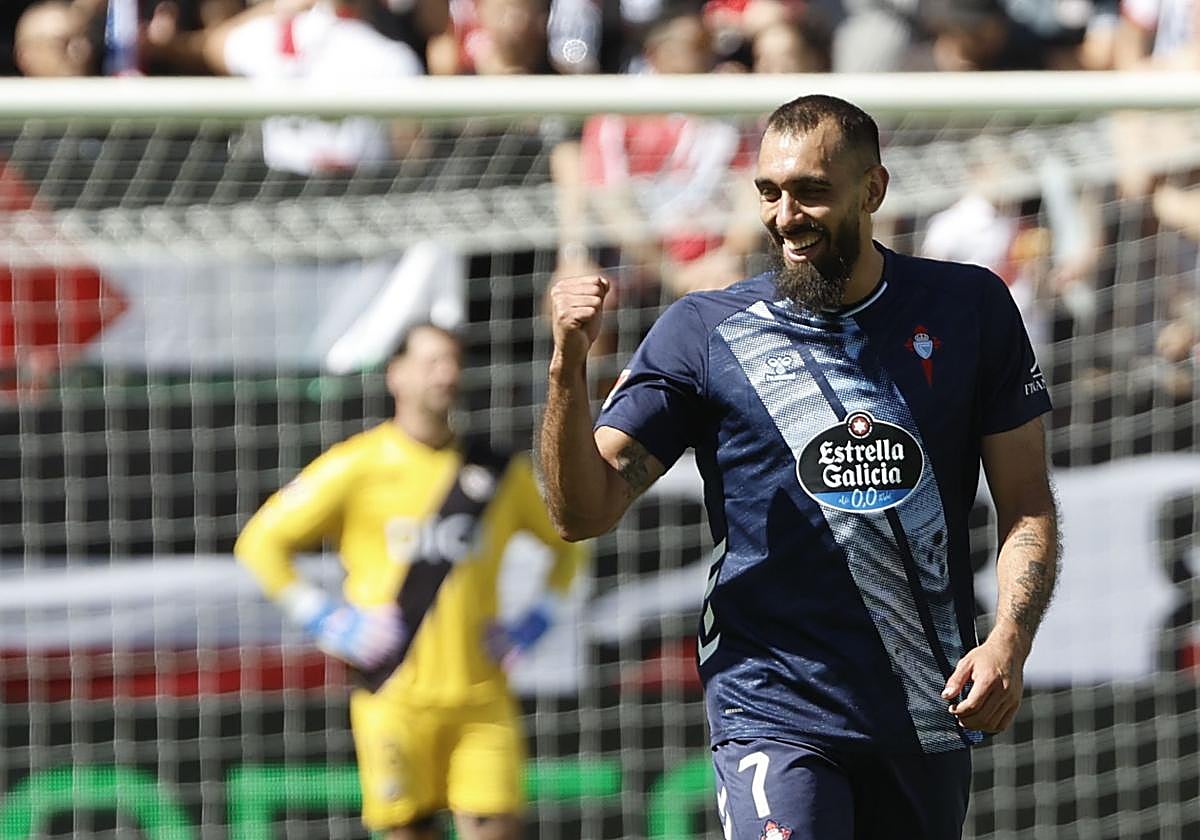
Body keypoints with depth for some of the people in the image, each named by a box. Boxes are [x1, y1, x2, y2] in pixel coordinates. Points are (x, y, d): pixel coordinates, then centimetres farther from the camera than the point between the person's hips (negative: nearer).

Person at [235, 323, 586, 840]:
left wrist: (537, 620, 8)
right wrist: (327, 623, -5)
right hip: (395, 696, -2)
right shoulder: (356, 467, 0)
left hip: (482, 696, 2)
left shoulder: (501, 472, 9)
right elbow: (259, 543, 3)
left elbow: (566, 545, 24)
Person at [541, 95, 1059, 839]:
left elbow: (1026, 499, 9)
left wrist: (1010, 641, -7)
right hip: (775, 713, -3)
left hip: (932, 718, 3)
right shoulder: (705, 332, 1)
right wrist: (570, 367, -19)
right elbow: (583, 511, -3)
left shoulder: (970, 310, 5)